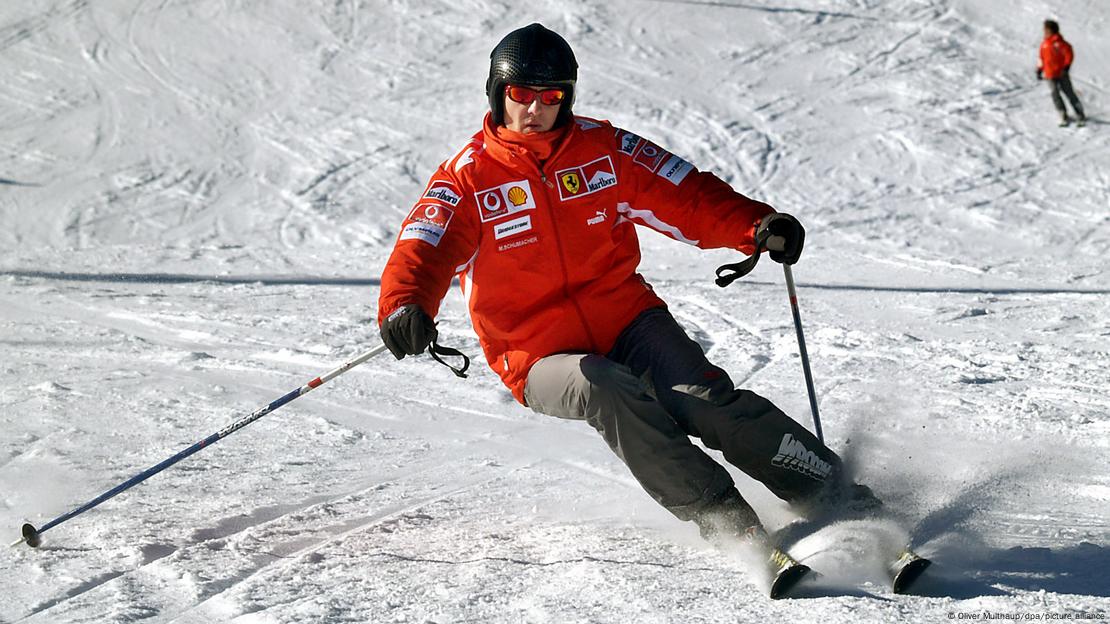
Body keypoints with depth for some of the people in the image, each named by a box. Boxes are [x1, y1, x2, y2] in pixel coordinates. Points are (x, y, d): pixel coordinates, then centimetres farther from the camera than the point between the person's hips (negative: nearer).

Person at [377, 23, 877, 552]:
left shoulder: (604, 149, 5)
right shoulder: (466, 179, -3)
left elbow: (685, 197, 3)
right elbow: (422, 251, -16)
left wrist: (756, 224, -15)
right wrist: (404, 307, -39)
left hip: (627, 319, 2)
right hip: (542, 358, -2)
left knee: (707, 400, -22)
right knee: (609, 392, -34)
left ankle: (842, 500, -15)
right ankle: (725, 520, -31)